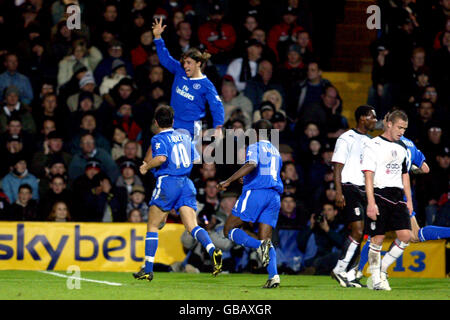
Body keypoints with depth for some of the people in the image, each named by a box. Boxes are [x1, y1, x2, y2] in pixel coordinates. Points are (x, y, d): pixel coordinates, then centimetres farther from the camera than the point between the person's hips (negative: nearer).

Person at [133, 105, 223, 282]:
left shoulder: (159, 138, -4)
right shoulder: (184, 137, 16)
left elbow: (161, 158, -22)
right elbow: (194, 157, 23)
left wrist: (146, 167, -5)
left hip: (167, 182, -5)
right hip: (186, 184, 5)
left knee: (152, 226, 8)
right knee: (192, 226, -5)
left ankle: (148, 269, 7)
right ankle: (213, 251, -31)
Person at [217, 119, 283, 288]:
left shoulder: (254, 147, 2)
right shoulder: (276, 152, 25)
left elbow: (251, 165, -19)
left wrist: (228, 181, -21)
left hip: (255, 192, -7)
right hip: (274, 197, 7)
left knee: (229, 230, 0)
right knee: (265, 238, 4)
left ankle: (259, 246, -27)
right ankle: (273, 275, -20)